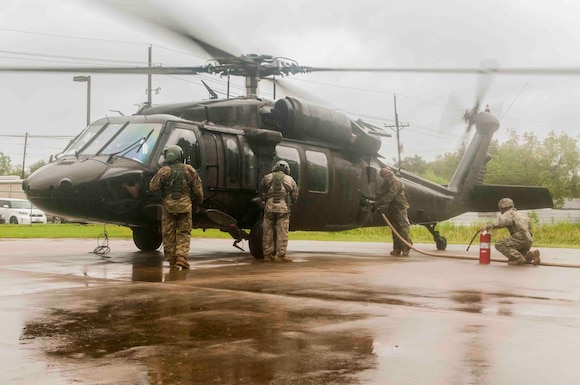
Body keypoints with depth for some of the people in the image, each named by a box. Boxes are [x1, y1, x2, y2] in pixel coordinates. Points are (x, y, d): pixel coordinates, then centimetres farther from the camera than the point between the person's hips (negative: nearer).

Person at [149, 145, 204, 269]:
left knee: (168, 233, 9)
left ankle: (171, 259, 12)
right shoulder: (189, 170, 4)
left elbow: (153, 187, 0)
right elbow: (198, 191, 6)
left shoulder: (164, 171, -2)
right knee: (184, 232, 6)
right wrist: (196, 205, 20)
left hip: (168, 206, 0)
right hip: (185, 206, 1)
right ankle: (181, 256, -9)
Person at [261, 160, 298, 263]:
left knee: (268, 232, 7)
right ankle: (280, 255, -2)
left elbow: (262, 194, 18)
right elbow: (295, 196, 14)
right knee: (282, 232, 0)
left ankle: (268, 254, 11)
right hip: (283, 207, -1)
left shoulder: (267, 177, 13)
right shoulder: (290, 180, 12)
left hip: (269, 206, 1)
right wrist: (290, 206, 28)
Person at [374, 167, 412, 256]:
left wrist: (378, 203, -27)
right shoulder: (386, 183, 12)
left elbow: (389, 196, -25)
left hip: (400, 208, -9)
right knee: (395, 228, 8)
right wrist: (376, 203, -12)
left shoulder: (396, 182, -15)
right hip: (391, 208, 9)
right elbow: (380, 194, 6)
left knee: (403, 228, -11)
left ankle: (405, 249, -12)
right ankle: (397, 250, 11)